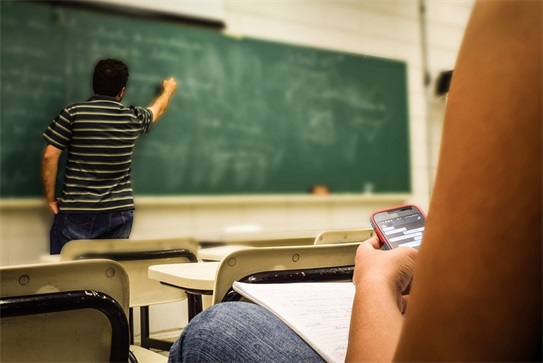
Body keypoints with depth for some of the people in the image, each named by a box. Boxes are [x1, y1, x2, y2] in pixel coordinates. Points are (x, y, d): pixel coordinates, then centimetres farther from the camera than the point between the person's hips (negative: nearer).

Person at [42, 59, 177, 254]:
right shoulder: (134, 119, 3)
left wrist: (50, 197, 3)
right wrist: (168, 90, 46)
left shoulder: (73, 113, -6)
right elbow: (158, 109, 25)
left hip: (76, 212, -2)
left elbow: (50, 156, -8)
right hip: (119, 213, 3)